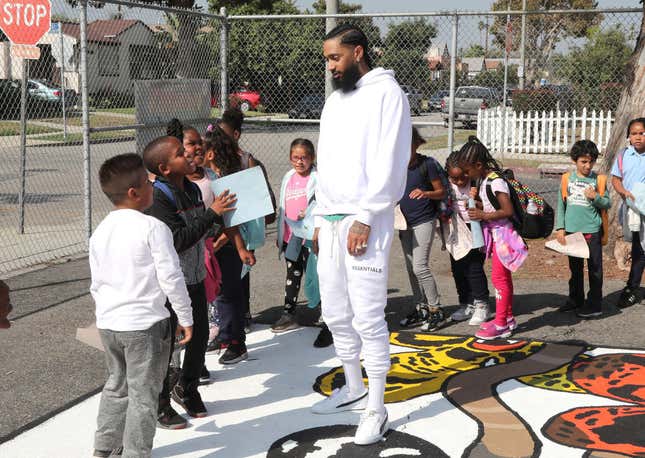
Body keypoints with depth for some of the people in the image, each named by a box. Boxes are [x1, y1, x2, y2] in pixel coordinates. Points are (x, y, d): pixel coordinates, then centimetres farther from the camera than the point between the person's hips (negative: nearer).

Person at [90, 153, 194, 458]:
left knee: (116, 386, 23)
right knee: (143, 395, 5)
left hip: (107, 323, 7)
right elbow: (170, 278, -15)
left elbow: (96, 284, 12)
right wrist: (185, 317, -5)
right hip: (145, 324, -7)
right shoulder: (152, 228, -15)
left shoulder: (100, 232, 6)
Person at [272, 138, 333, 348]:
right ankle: (288, 315, 34)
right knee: (292, 275, 20)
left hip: (310, 236, -7)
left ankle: (327, 325, -6)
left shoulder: (318, 178, -8)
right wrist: (280, 235, 21)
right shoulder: (288, 178, 12)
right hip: (291, 237, 7)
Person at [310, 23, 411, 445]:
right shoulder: (335, 100, 18)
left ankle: (377, 409, 1)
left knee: (368, 317, -7)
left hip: (365, 221, -8)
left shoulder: (386, 93, -6)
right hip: (330, 220, 8)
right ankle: (354, 390, 28)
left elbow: (388, 163, -14)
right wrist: (320, 218, 15)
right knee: (336, 314, 13)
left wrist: (364, 218, -18)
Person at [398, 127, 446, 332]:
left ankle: (436, 310, -1)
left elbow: (441, 192, -5)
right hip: (405, 222, 6)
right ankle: (421, 309, 21)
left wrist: (425, 193, -24)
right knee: (411, 268, 10)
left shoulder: (427, 164, -12)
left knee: (420, 266, -12)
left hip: (424, 221, -6)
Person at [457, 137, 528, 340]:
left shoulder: (495, 182, -21)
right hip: (495, 233, 10)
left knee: (499, 277, -4)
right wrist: (476, 205, -1)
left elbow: (508, 210, -24)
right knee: (504, 277, 16)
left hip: (503, 233, -10)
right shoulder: (484, 180, 7)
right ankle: (508, 318, 27)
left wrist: (483, 215, -21)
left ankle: (501, 324, 2)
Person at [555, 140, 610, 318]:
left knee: (595, 268, 2)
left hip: (592, 230, -3)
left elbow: (607, 203, 2)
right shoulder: (567, 179, 2)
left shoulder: (598, 180, -3)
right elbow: (561, 205, 6)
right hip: (572, 230, 3)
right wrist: (560, 228, 1)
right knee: (575, 268, 15)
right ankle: (575, 300, 28)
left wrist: (595, 197, -17)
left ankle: (594, 305, 9)